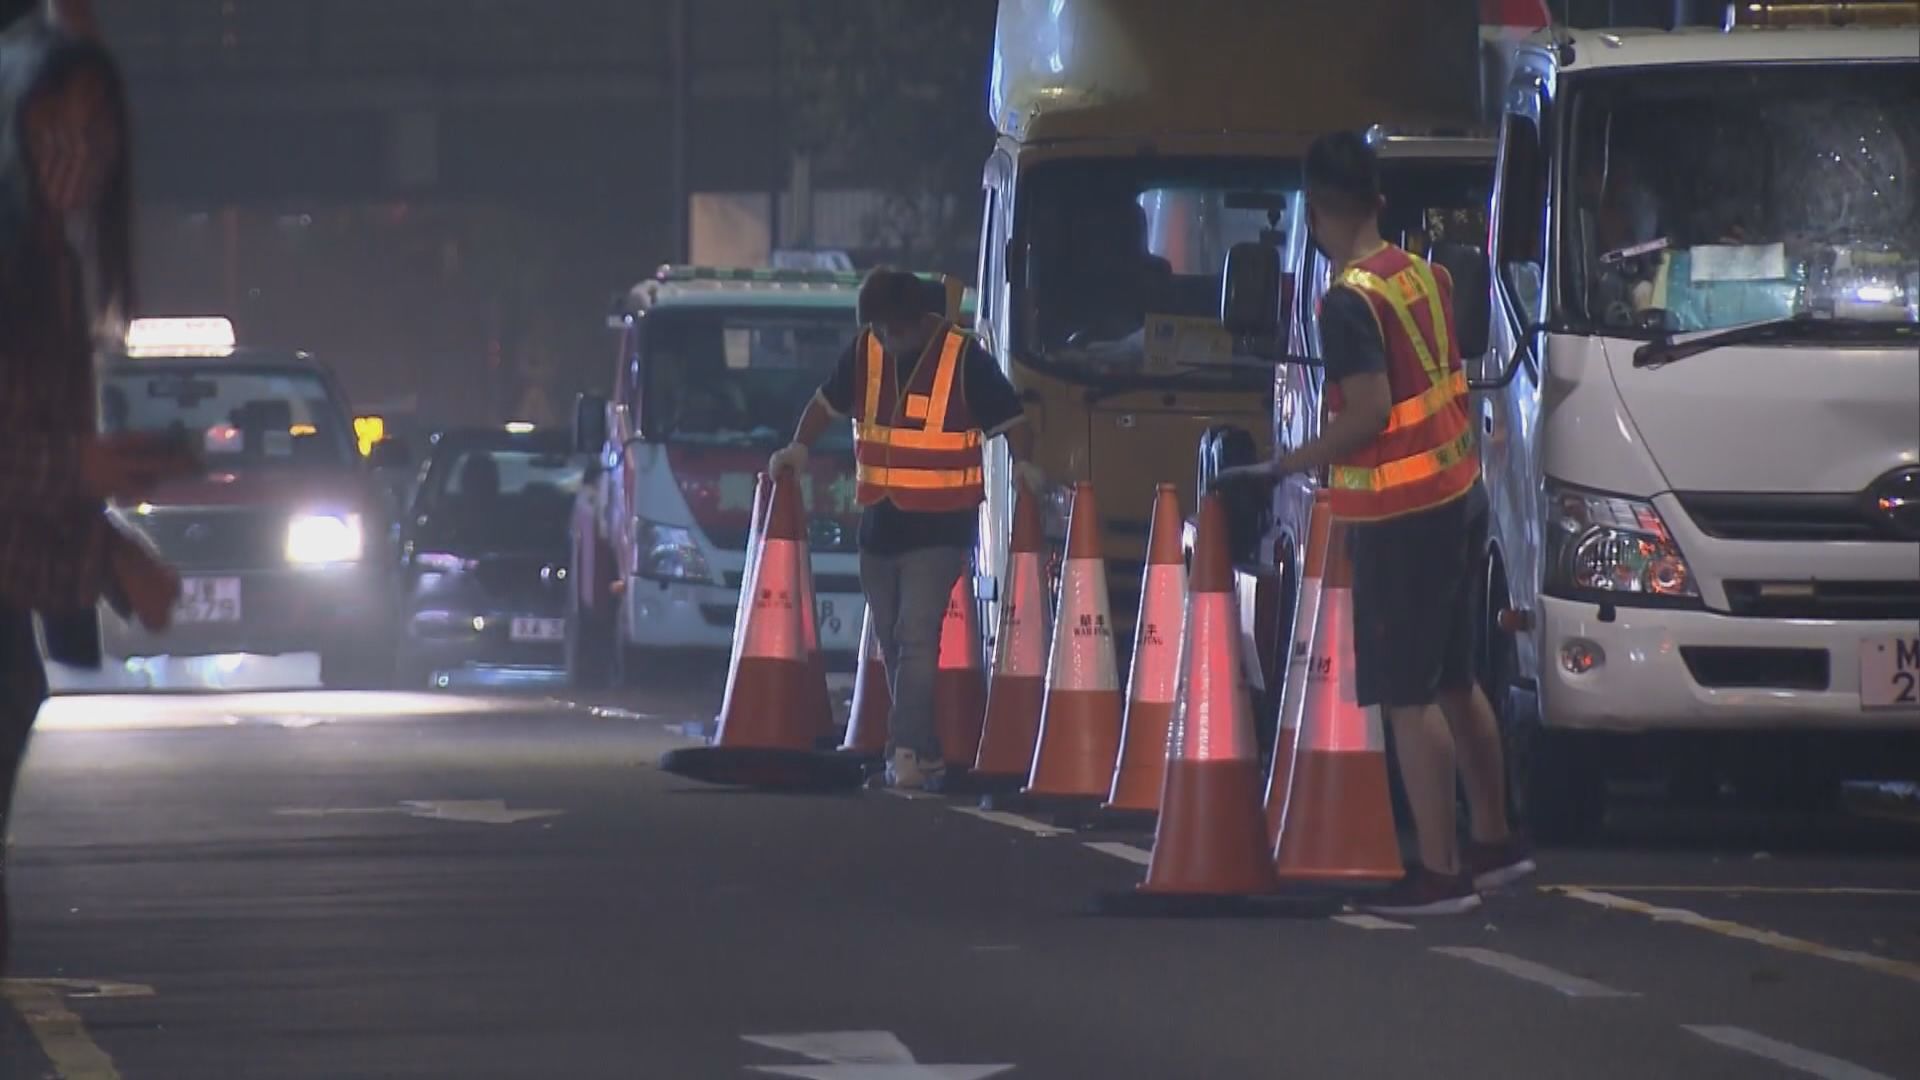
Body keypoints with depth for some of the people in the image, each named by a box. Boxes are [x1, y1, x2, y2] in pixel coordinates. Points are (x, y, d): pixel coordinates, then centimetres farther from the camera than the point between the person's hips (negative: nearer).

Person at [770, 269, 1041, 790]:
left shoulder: (963, 358, -10)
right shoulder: (865, 352, 5)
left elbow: (1010, 418, -4)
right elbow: (829, 401, 20)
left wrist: (1024, 464, -20)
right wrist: (800, 447, 8)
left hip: (940, 528, -6)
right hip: (879, 526, 6)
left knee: (916, 640, -17)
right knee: (893, 645, 10)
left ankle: (907, 749, -21)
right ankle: (926, 756, 17)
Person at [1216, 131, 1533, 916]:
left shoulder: (1350, 302, -18)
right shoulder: (1426, 276, 7)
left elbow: (1370, 416, -24)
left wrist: (1282, 469, -18)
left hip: (1399, 517, -9)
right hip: (1458, 493, 9)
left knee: (1408, 697, -4)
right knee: (1454, 682, 20)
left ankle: (1439, 871, -4)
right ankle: (1494, 840, 29)